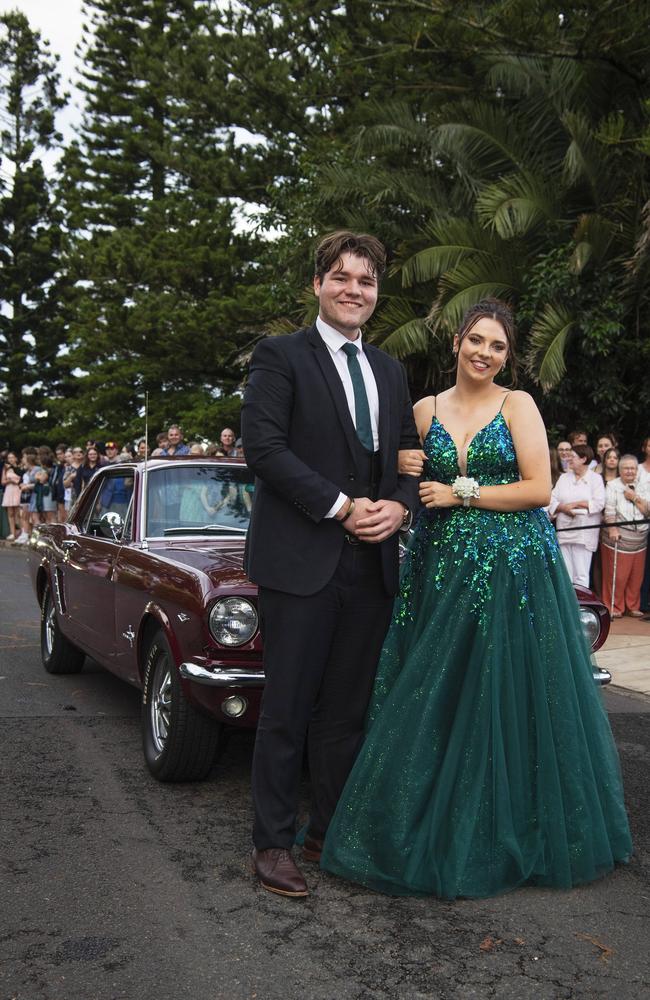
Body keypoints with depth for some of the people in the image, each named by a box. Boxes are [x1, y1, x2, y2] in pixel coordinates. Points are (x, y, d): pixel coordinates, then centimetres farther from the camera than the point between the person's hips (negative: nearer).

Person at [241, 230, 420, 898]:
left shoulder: (390, 371, 18)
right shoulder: (280, 355, 0)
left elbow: (409, 456, 16)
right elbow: (263, 446, -12)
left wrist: (399, 506, -6)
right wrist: (340, 506, -16)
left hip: (371, 566, 6)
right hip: (301, 561, -5)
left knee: (346, 710, 12)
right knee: (287, 710, 2)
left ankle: (331, 831, 26)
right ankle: (273, 843, 15)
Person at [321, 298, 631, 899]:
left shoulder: (518, 405, 0)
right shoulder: (425, 410, 10)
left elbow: (539, 488, -8)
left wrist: (461, 493, -11)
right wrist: (402, 471, -3)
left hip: (514, 572, -3)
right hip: (442, 571, 3)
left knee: (506, 701, 3)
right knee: (435, 701, 5)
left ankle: (507, 834, 20)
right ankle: (439, 828, 20)